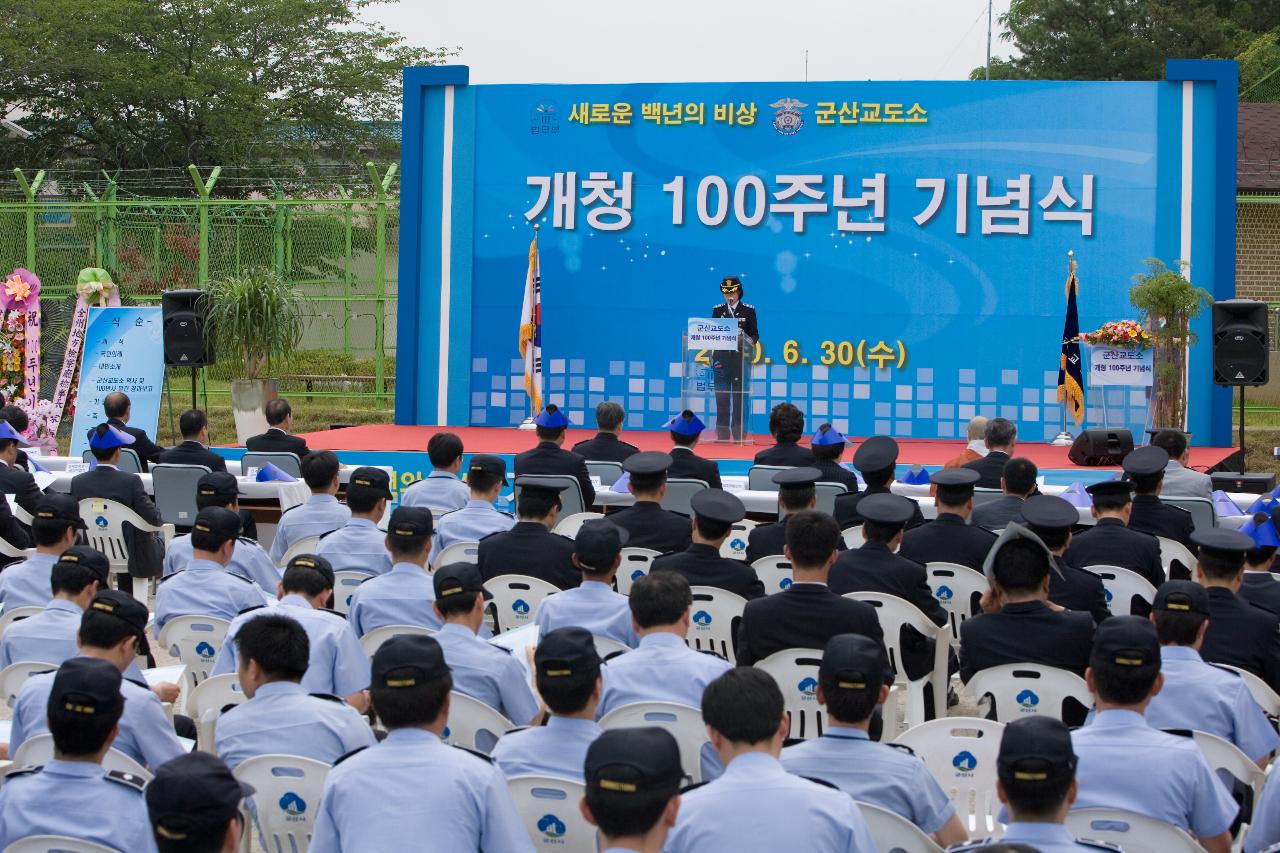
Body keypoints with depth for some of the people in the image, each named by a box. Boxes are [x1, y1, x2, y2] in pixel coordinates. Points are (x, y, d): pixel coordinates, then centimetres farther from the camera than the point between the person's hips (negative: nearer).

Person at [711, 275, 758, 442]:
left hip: (741, 359, -2)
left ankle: (739, 435, 1)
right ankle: (722, 435, 5)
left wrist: (750, 341, -15)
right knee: (722, 399, 1)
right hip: (721, 359, 2)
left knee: (740, 398, -2)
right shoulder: (718, 310, 12)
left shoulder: (748, 310, 6)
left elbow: (755, 334, 5)